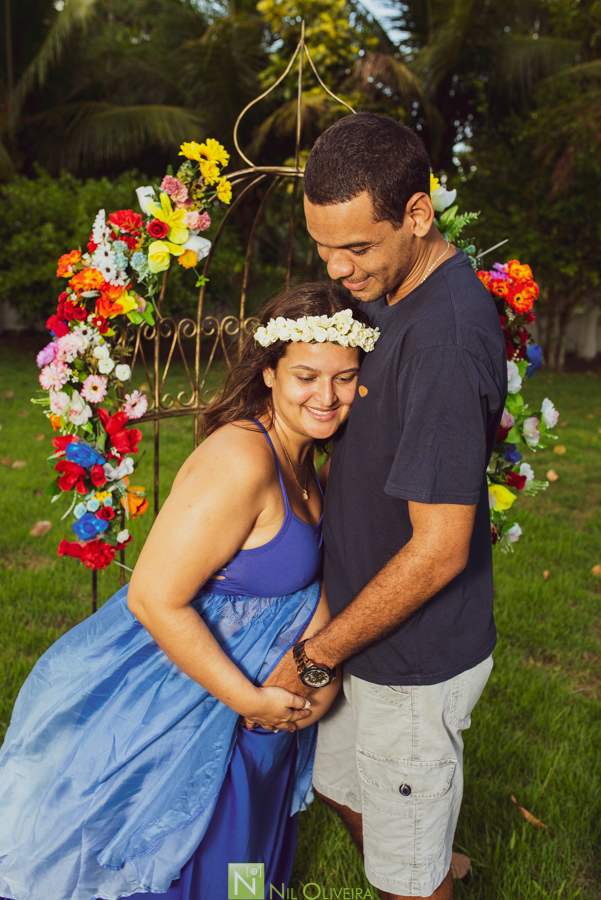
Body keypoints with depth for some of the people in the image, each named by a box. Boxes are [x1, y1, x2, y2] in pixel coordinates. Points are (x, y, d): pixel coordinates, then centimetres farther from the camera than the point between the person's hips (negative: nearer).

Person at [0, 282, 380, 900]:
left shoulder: (298, 458, 0)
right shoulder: (240, 461, -30)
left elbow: (310, 576, 9)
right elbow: (154, 599, -31)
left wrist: (325, 668, -7)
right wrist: (250, 699, -22)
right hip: (162, 715, -9)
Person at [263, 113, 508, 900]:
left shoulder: (446, 339, -30)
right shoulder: (398, 296, 2)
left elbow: (438, 549, -28)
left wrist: (313, 657, -18)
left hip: (416, 663, -9)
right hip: (374, 630, 9)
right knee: (348, 793, 29)